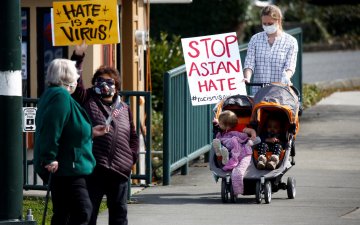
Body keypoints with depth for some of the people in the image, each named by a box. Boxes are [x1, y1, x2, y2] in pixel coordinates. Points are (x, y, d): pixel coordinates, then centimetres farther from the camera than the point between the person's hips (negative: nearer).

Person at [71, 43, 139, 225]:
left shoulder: (124, 108, 15)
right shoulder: (87, 100, 4)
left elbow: (133, 136, 20)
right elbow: (76, 84, -10)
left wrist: (132, 157, 9)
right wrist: (77, 58, -18)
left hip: (120, 169, 4)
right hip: (93, 168, -4)